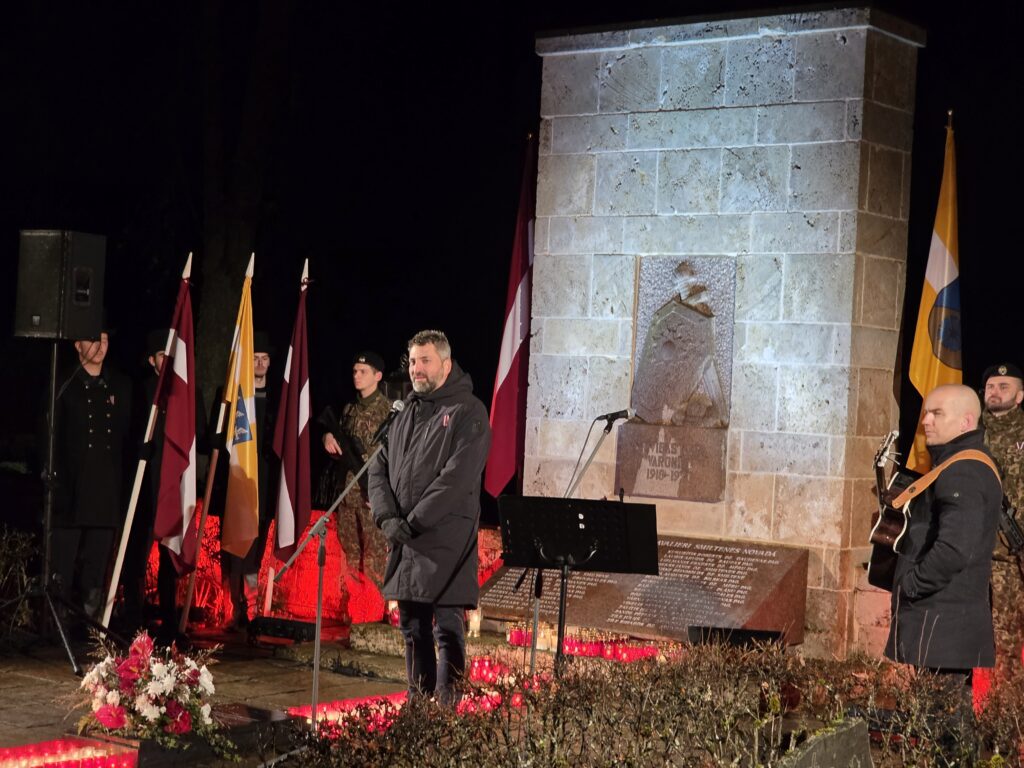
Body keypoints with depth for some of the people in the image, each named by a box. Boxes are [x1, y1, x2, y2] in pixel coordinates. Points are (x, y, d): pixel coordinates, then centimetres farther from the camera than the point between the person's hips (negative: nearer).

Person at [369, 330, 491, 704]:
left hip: (445, 540, -7)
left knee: (447, 626, -6)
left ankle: (446, 703, -4)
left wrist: (414, 522, -15)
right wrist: (387, 518, -3)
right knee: (412, 627, 12)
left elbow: (457, 479, -15)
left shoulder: (467, 413, -6)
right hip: (404, 544, 7)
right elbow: (379, 469, 14)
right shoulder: (406, 413, 18)